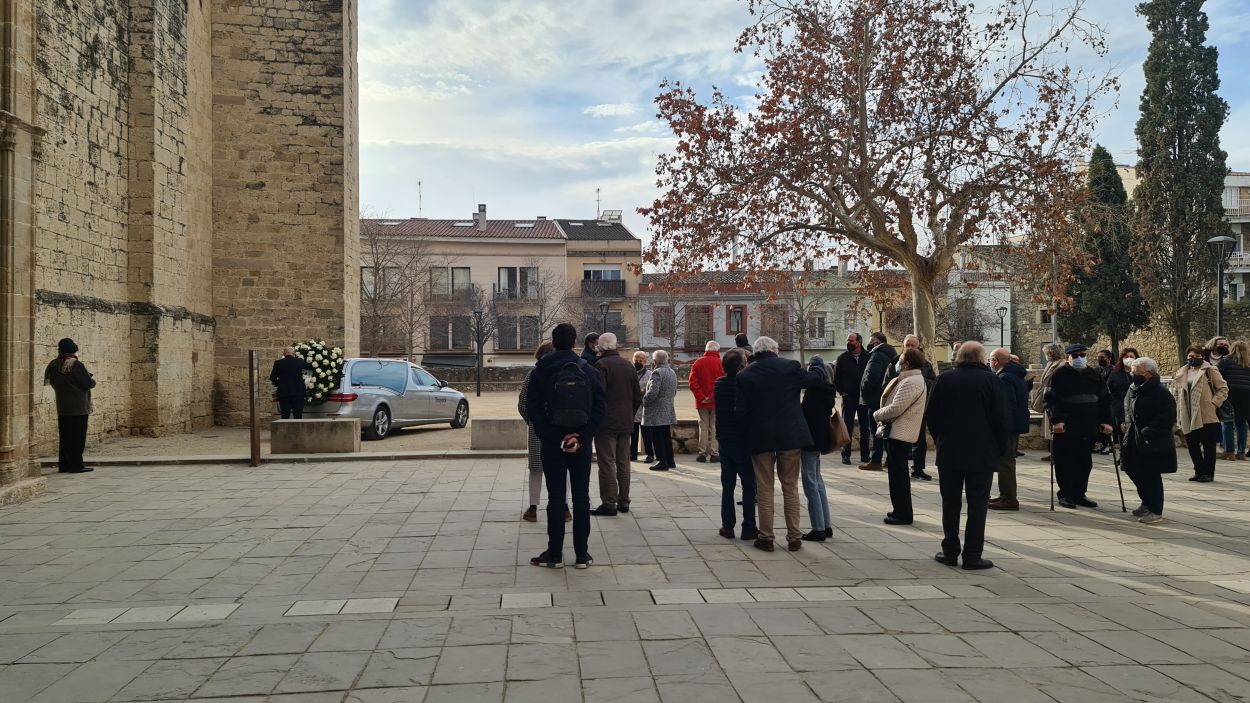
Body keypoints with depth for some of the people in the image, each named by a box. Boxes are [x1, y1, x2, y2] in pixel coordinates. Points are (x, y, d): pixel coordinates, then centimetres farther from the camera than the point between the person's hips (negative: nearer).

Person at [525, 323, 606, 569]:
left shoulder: (541, 372, -4)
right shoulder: (589, 371, 1)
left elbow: (533, 408, -9)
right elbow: (599, 408, -5)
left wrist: (552, 438, -9)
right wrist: (581, 437, -9)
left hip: (552, 444, -1)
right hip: (581, 443, 2)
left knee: (556, 497, 4)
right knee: (581, 496, 8)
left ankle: (555, 555, 8)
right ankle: (582, 555, 11)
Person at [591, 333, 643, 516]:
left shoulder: (601, 365, -12)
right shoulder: (628, 365, 10)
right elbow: (638, 396, 14)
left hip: (606, 423, -7)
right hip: (626, 423, 7)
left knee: (607, 463, -3)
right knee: (623, 463, 13)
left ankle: (609, 504, -2)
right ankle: (623, 501, 19)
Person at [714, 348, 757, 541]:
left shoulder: (719, 384, 1)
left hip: (724, 441, 5)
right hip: (744, 442, -5)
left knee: (727, 485, 12)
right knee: (749, 485, 5)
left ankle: (727, 526, 13)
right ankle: (748, 528, 7)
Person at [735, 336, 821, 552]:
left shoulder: (745, 375, -3)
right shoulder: (790, 366, -6)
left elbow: (740, 411, -3)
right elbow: (813, 379, 6)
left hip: (760, 438, 0)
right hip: (790, 436, 0)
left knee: (764, 488, 9)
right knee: (790, 487, 11)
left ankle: (766, 537, 12)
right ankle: (794, 537, 14)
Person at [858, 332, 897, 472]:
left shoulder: (877, 355, -14)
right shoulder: (891, 354, 16)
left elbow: (872, 375, -27)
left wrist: (863, 389, -12)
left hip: (875, 400, -9)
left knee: (876, 430, -5)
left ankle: (875, 461, -2)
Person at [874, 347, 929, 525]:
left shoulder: (911, 382, -19)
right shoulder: (917, 379, 17)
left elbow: (896, 409, -22)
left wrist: (877, 415, -6)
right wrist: (883, 418, 8)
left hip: (901, 433, -11)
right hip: (902, 432, 11)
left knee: (898, 473, -4)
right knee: (898, 473, 17)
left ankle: (903, 514, 1)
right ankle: (901, 510, 25)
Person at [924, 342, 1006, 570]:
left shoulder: (944, 379, -1)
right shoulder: (991, 381, -6)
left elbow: (930, 416, 1)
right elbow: (1001, 419, -6)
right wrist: (1000, 448, 5)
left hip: (949, 452, 2)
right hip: (982, 455, -2)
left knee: (950, 503, 11)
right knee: (977, 506, 4)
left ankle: (950, 551, 14)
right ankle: (972, 556, 5)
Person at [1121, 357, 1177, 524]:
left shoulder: (1161, 393, -15)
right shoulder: (1133, 390, 11)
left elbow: (1167, 419, -20)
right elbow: (1126, 411, 26)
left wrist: (1146, 432, -21)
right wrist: (1125, 424, 9)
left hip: (1152, 443, -8)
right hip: (1134, 442, 8)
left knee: (1151, 476, -1)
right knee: (1134, 472, 14)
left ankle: (1156, 511, 12)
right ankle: (1147, 503, 34)